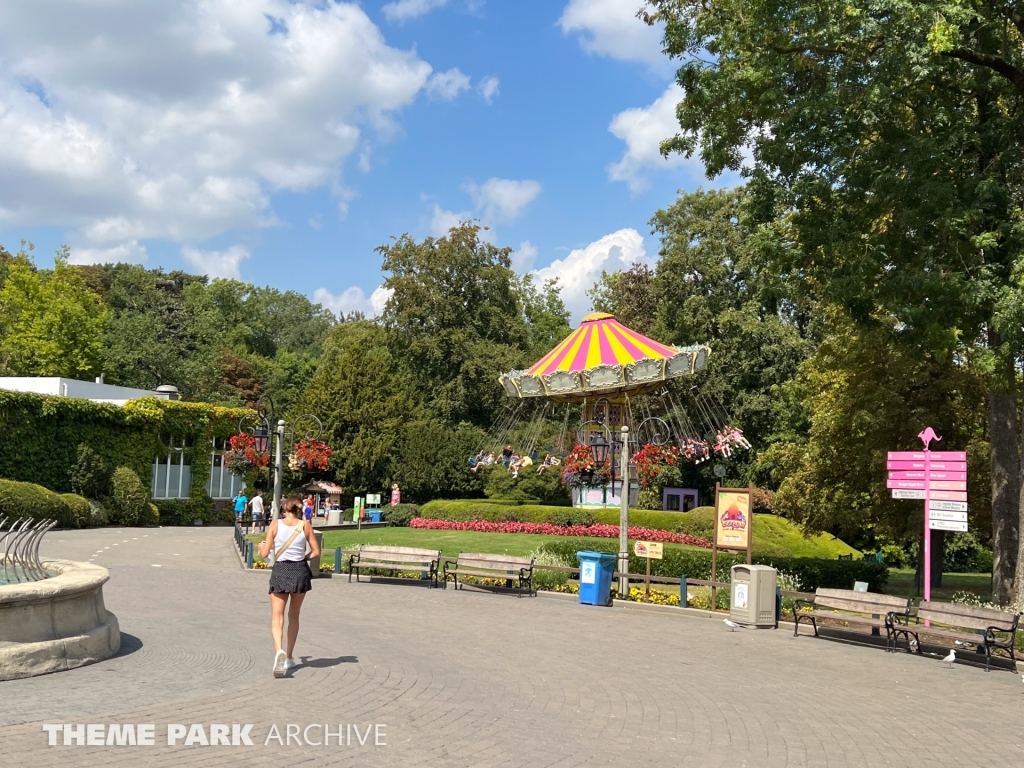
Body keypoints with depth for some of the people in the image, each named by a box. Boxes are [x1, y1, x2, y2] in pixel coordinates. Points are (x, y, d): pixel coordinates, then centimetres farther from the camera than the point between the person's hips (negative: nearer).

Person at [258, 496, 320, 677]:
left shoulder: (275, 525, -4)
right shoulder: (305, 525, -2)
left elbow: (264, 554, -4)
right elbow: (316, 552, -1)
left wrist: (261, 546, 18)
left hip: (280, 571, -2)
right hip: (300, 571, 2)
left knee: (277, 617, -1)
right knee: (294, 616, 18)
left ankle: (279, 651, -28)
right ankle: (289, 657, 24)